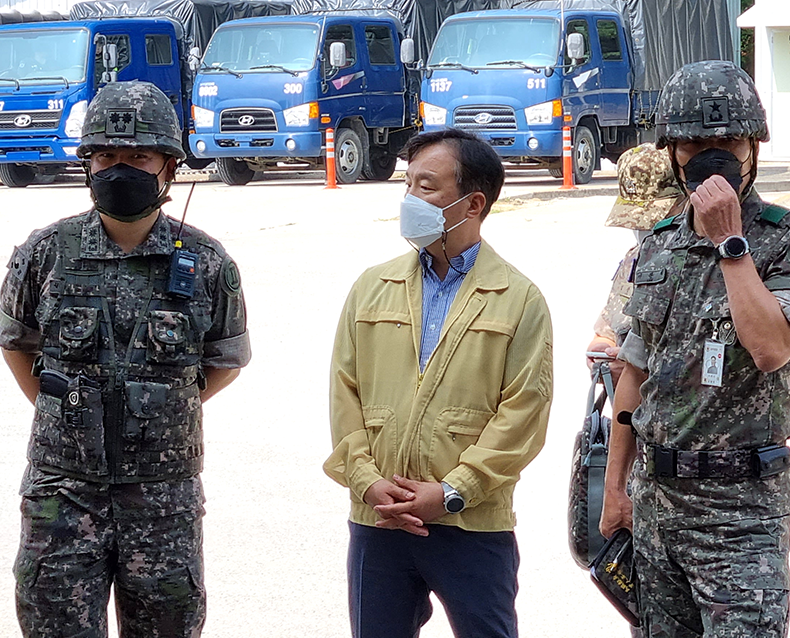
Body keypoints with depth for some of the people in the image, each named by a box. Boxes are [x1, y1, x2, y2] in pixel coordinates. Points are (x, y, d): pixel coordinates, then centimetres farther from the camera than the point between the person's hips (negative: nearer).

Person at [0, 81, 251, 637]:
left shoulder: (206, 264, -2)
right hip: (64, 491, 0)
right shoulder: (46, 255, -1)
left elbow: (226, 361, 13)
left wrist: (161, 412, 8)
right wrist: (65, 413, 10)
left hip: (165, 493, 0)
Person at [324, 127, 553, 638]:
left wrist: (452, 492, -13)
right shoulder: (373, 289, 11)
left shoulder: (519, 300, 0)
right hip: (378, 522, 3)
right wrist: (367, 481, -7)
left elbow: (523, 411, -7)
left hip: (474, 525, -3)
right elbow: (345, 394, 7)